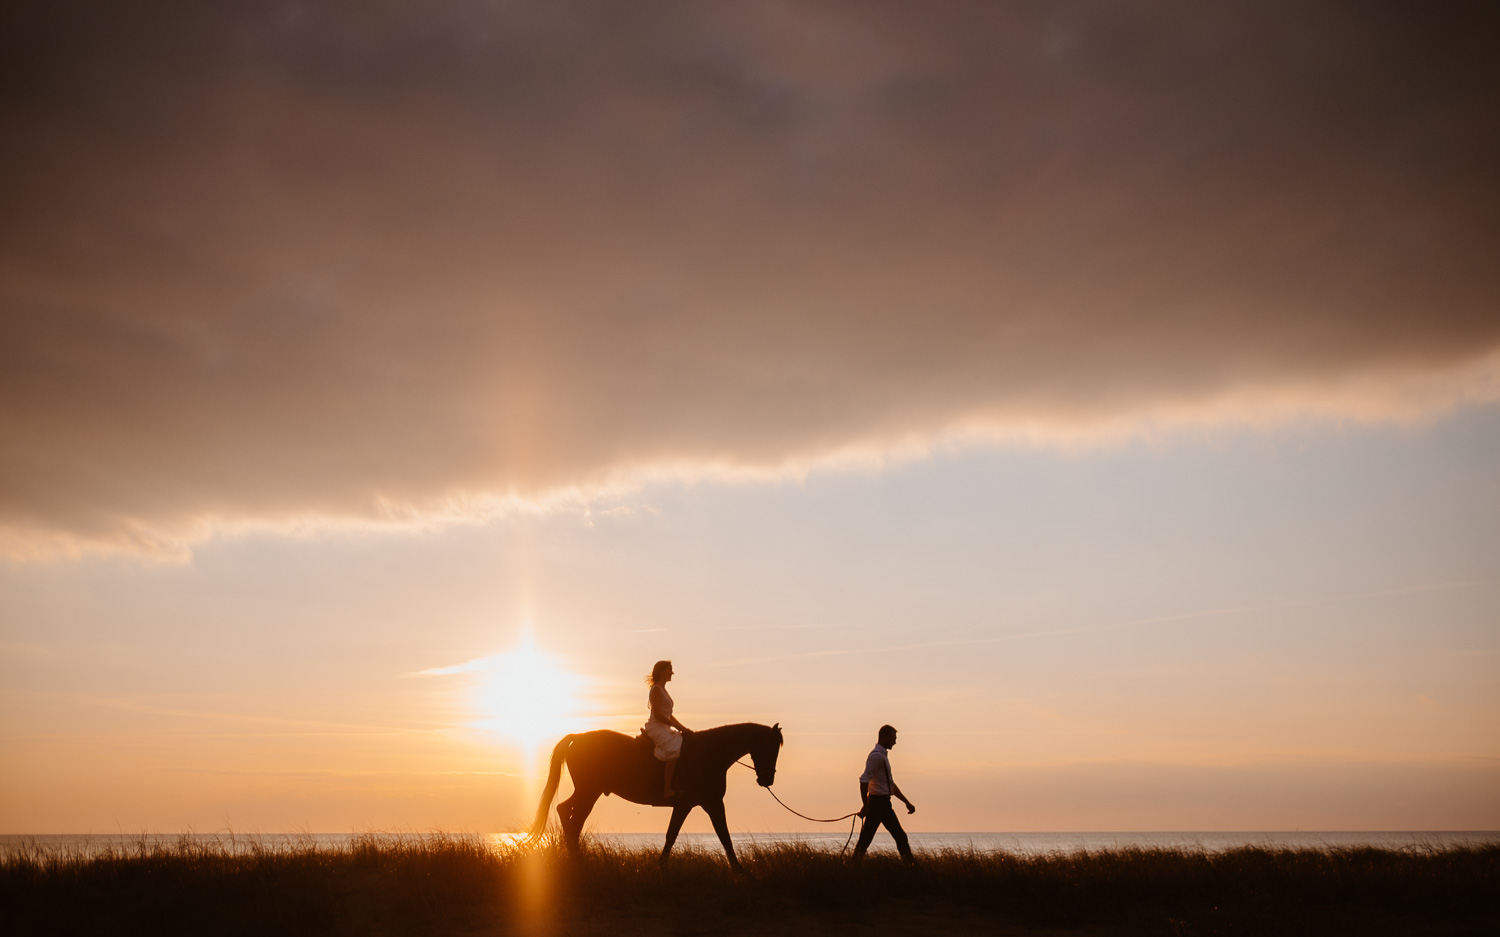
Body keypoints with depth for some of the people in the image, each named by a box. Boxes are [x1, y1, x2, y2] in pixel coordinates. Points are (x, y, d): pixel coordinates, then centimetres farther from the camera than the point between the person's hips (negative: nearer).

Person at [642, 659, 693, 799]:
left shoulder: (663, 690, 21)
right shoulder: (656, 689, -8)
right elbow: (658, 714, -17)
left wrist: (682, 728, 11)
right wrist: (679, 727, -16)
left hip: (665, 728, 10)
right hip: (656, 727, -10)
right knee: (674, 750, -28)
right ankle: (667, 790, -31)